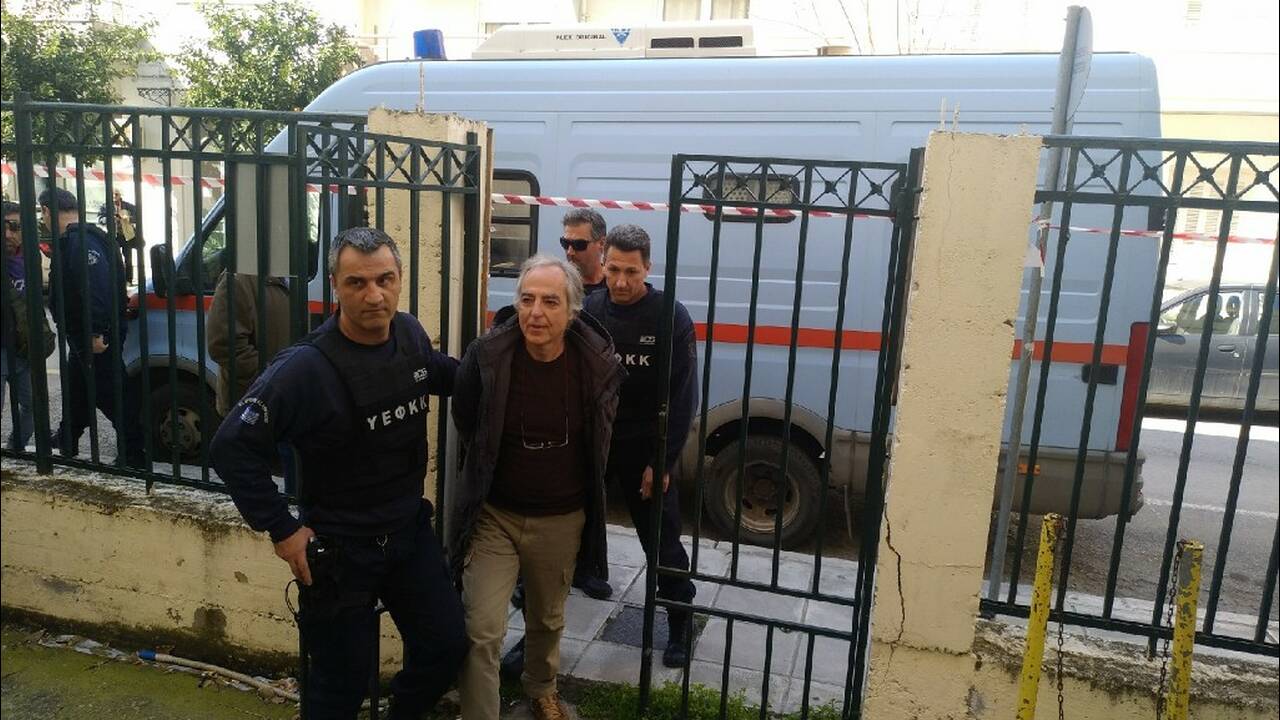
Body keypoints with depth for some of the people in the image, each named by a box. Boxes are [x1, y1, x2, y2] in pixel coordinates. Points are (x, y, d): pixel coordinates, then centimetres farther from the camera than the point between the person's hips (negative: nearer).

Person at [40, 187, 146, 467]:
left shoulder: (79, 241, -20)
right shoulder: (76, 238, 15)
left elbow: (97, 288, -30)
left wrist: (97, 333, -32)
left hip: (95, 337, -11)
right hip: (84, 336, 11)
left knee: (110, 393, -5)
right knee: (76, 391, 24)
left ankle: (135, 454, 1)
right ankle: (66, 442, 41)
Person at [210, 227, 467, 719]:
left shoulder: (411, 334, -4)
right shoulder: (306, 367, -24)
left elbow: (438, 371, 20)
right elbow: (232, 447, -20)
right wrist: (282, 530, -17)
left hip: (410, 529, 6)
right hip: (338, 547, -6)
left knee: (447, 646, 15)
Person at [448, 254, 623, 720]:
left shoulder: (599, 363, -16)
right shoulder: (486, 355, -19)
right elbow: (465, 425, 0)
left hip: (562, 519, 2)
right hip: (493, 515, -2)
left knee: (547, 621, 22)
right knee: (481, 631, -5)